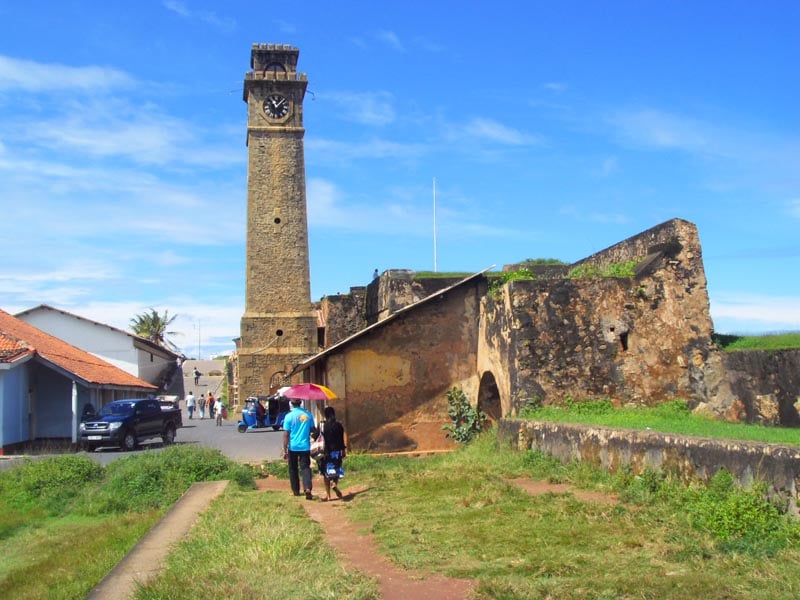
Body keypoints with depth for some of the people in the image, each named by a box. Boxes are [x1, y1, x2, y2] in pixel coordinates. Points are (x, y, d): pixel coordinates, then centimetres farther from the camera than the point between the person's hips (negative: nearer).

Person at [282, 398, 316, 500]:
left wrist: (285, 450, -7)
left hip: (293, 447, -1)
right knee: (305, 468, 0)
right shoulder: (308, 414, -1)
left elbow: (286, 434, -10)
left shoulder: (289, 416, -9)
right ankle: (307, 488, -20)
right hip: (305, 446, 1)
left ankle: (296, 490, 22)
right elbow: (312, 430, 9)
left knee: (293, 469, 14)